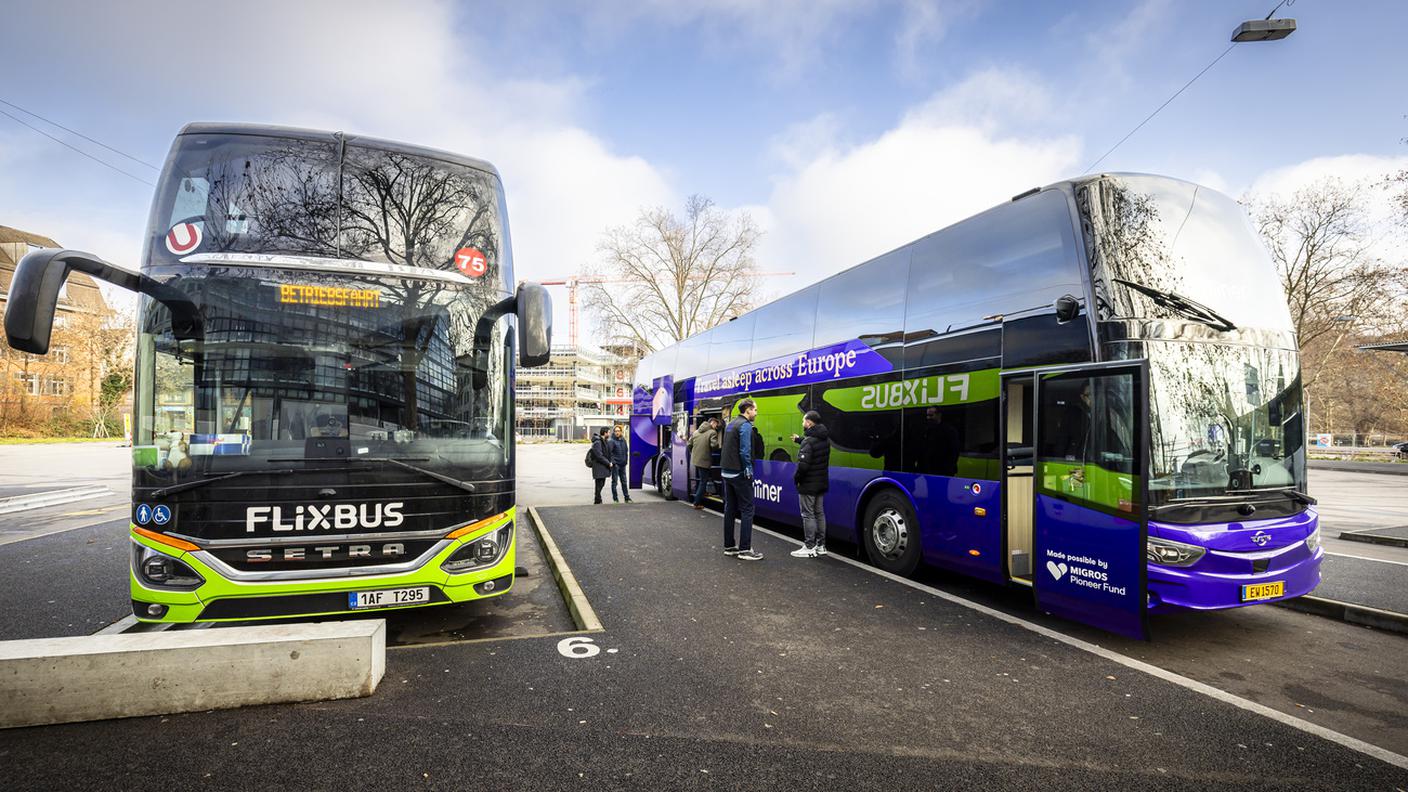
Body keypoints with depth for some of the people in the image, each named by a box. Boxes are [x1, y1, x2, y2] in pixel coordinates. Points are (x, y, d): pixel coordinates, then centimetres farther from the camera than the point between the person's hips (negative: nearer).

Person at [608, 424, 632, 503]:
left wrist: (626, 460, 11)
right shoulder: (612, 441, -9)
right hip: (615, 464, -6)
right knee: (614, 481, 1)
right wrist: (611, 461, -22)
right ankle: (615, 498, 7)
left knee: (624, 481, 11)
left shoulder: (623, 440, 10)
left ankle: (627, 497, 17)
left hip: (622, 464, 6)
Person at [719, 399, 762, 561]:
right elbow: (745, 451, -21)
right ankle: (745, 549, -4)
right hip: (740, 474, -9)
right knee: (747, 510, -4)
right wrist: (749, 470, -12)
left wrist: (728, 466, 14)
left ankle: (729, 546, 17)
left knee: (730, 509, 12)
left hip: (727, 473, 9)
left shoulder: (730, 424, 15)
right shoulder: (745, 425, -13)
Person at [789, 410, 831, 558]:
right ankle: (821, 545, 24)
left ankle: (809, 548, 5)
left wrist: (796, 478, -12)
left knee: (808, 515, 0)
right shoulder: (825, 439, 5)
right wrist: (799, 440, 28)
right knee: (819, 513, 16)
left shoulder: (808, 442, -22)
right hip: (821, 483, 9)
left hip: (808, 485, -9)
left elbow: (803, 464, -27)